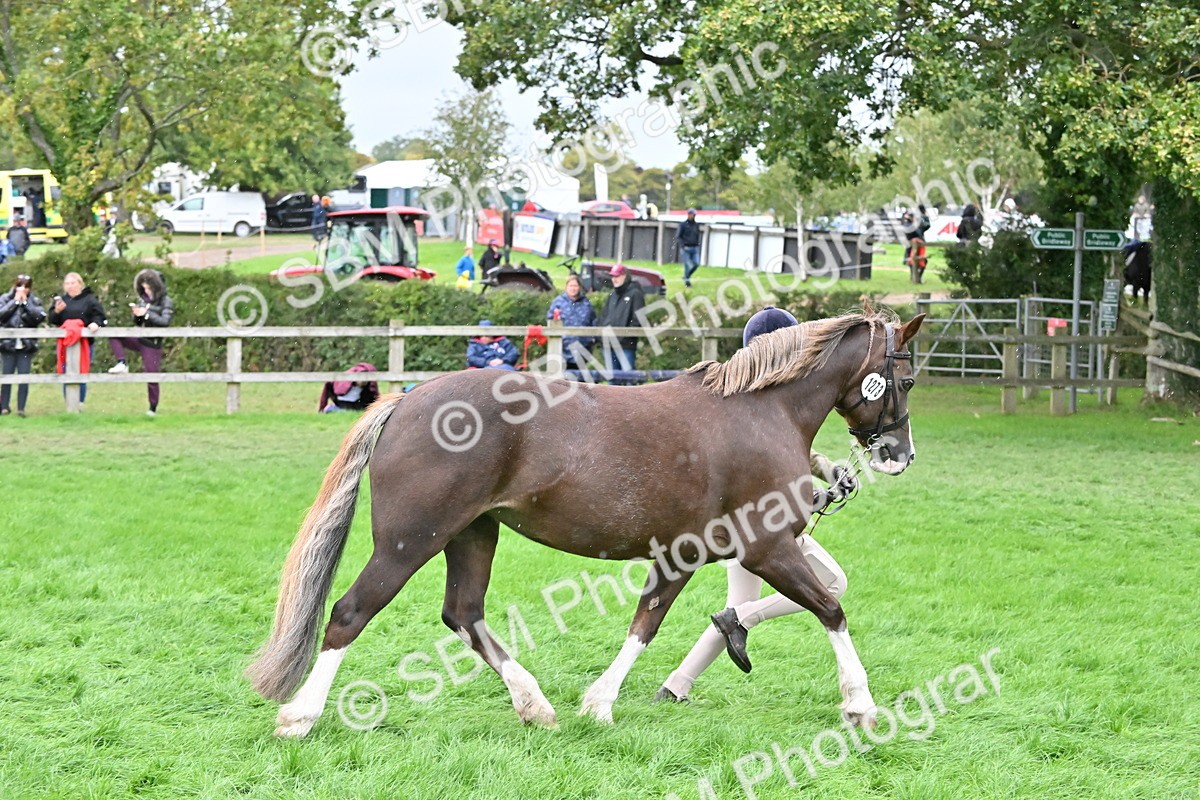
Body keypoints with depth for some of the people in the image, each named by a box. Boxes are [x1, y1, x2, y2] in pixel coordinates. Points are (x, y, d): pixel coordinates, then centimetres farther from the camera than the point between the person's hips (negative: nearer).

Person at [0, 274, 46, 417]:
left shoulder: (34, 301, 8)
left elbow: (40, 316, -9)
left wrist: (25, 302, -8)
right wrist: (15, 301, -10)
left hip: (26, 345, 0)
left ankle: (21, 408, 1)